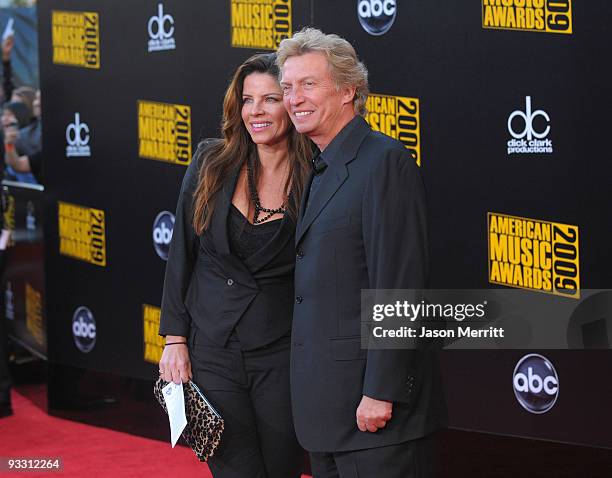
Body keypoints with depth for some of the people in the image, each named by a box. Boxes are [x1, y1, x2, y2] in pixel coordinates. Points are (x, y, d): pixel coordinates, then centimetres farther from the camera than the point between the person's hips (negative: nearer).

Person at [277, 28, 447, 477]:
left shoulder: (385, 161, -12)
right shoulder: (322, 173, 17)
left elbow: (400, 283, -18)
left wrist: (381, 391, -22)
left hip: (374, 399, -9)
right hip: (327, 404, 9)